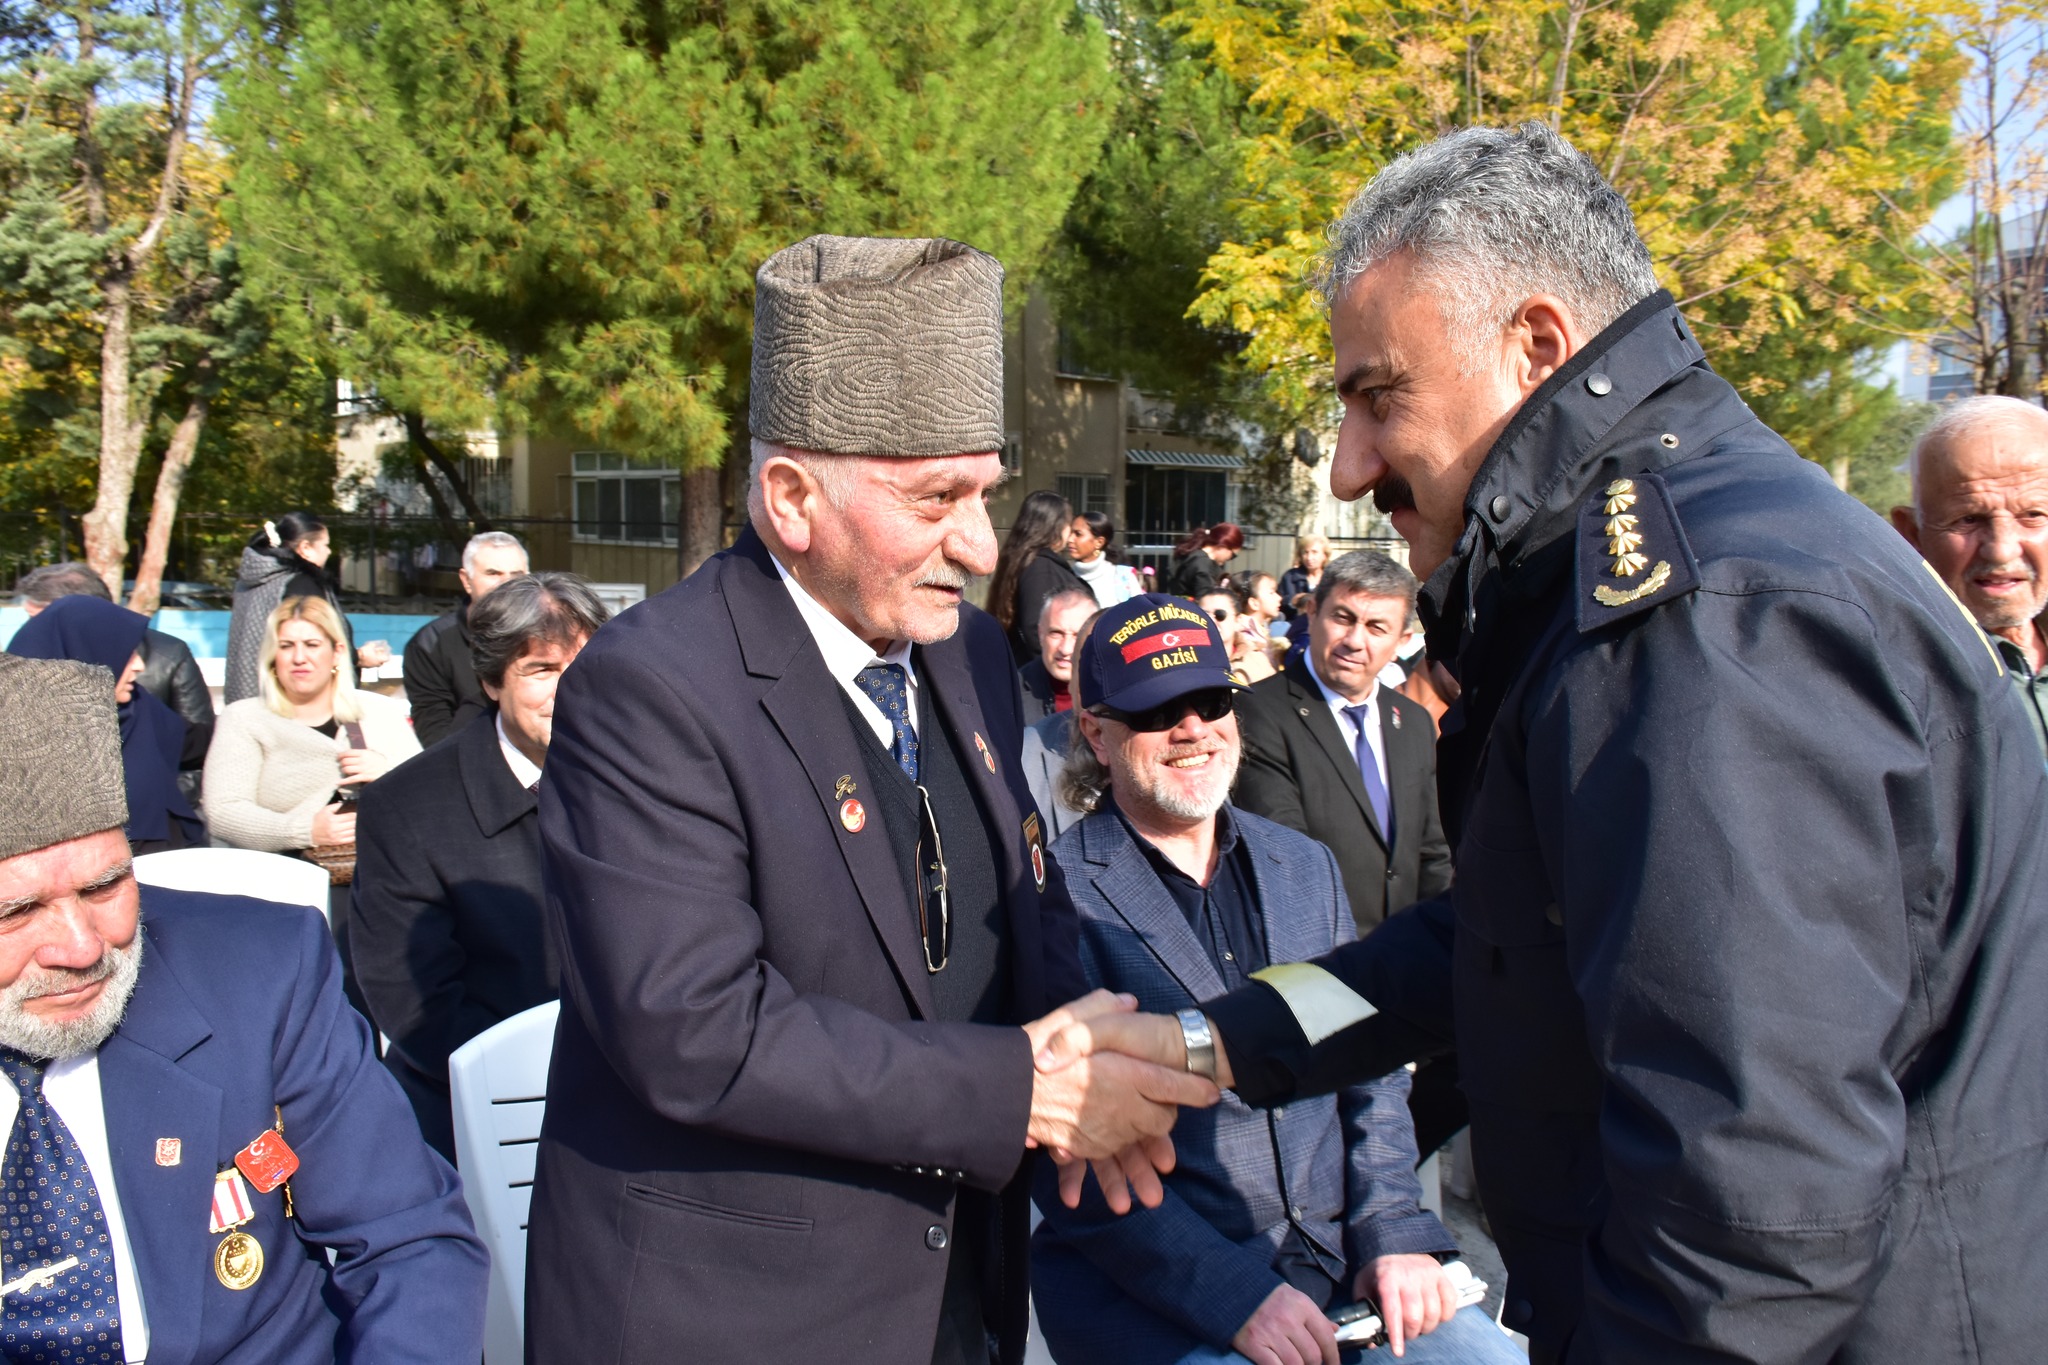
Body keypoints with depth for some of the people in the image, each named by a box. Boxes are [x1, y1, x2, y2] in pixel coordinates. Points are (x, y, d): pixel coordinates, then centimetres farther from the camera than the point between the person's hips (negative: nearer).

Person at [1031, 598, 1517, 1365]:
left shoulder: (1306, 866, 11)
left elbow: (1367, 1065, 13)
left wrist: (1392, 1231, -1)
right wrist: (1233, 1295, -16)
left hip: (1342, 1267, 5)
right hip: (1149, 1297, -5)